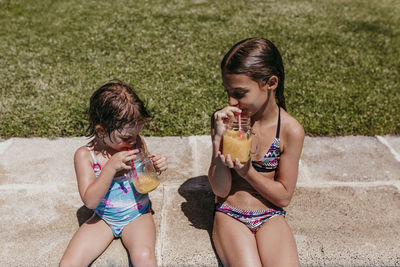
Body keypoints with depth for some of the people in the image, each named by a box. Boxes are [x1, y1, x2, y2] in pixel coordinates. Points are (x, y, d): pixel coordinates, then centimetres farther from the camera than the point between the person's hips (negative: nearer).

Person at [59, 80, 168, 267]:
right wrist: (111, 167, -30)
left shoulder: (137, 142, -8)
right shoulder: (85, 155, -14)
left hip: (137, 216, 0)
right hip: (104, 219, 0)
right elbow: (90, 201, -20)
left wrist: (156, 167, -14)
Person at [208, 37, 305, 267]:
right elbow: (220, 190, -8)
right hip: (230, 215, 0)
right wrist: (219, 139, -21)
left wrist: (247, 171, -20)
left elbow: (284, 196, -4)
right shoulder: (225, 120, -8)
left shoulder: (291, 130, -11)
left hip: (270, 217, 0)